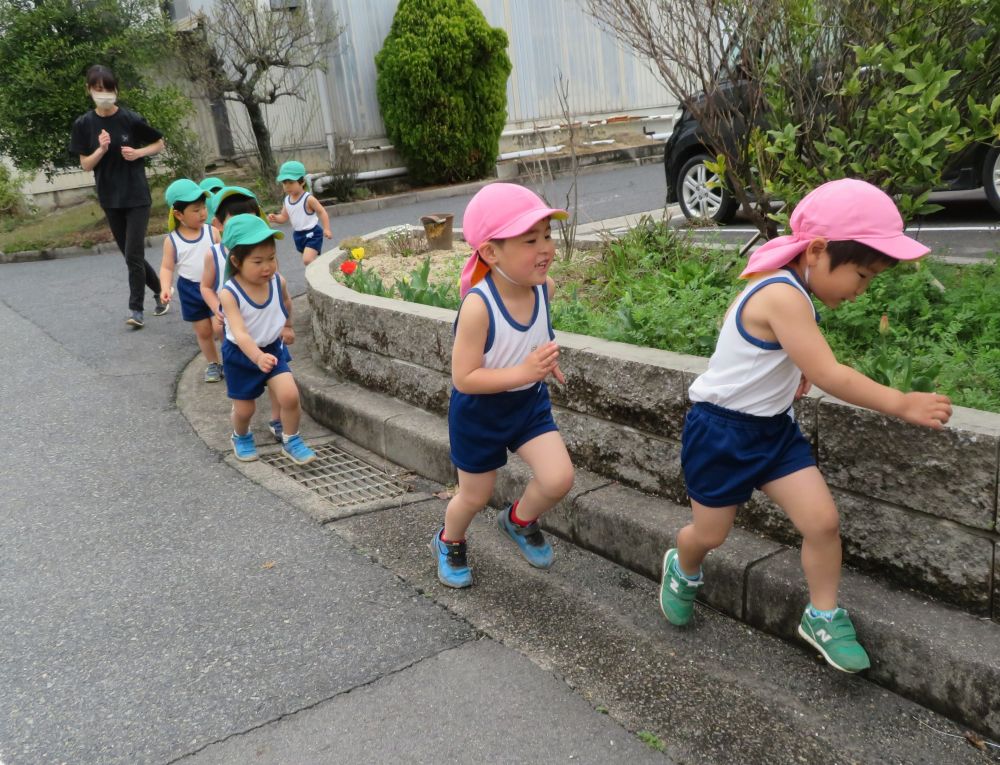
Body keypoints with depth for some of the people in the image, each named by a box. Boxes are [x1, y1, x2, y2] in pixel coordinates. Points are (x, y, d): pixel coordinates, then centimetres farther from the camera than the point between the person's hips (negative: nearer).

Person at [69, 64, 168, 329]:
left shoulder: (131, 119, -8)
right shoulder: (84, 124, -1)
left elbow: (159, 144, 6)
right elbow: (85, 164, 1)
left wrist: (138, 153, -12)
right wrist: (101, 150, -18)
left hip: (137, 196, -4)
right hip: (110, 199, 4)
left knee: (133, 255, -8)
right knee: (132, 255, 11)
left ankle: (135, 310, 4)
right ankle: (161, 290, 31)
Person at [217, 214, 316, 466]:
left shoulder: (277, 281, -14)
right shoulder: (229, 293, -27)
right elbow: (239, 333, -38)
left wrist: (287, 326, 25)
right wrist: (258, 357, -53)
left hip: (273, 349, 3)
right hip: (240, 355, -2)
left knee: (290, 395, -16)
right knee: (244, 408, 10)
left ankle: (291, 441, 10)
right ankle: (241, 437, 45)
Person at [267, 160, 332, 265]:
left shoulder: (308, 199, -19)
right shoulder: (287, 200, 1)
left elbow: (322, 212, -14)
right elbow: (284, 217, 10)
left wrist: (326, 229, -21)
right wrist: (275, 218, -12)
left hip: (312, 233, -7)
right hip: (298, 234, 7)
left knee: (307, 260, -21)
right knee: (308, 260, 19)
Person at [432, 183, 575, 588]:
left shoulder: (545, 286, -13)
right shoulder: (478, 306, -33)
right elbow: (463, 378, -29)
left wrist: (544, 358, -2)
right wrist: (523, 372, -36)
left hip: (530, 402, 5)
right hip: (480, 412, -4)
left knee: (559, 479, -10)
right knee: (475, 496, 13)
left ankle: (519, 521, 25)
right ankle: (448, 542, 48)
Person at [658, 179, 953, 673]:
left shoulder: (787, 288, 2)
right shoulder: (783, 296, -28)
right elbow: (829, 377, -27)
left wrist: (794, 371, 10)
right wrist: (901, 404, -19)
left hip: (771, 427, 8)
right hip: (720, 432, -8)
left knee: (823, 521, -1)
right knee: (710, 534, 10)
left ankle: (822, 617, 19)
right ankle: (682, 569, 44)